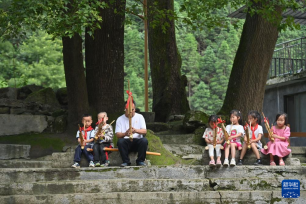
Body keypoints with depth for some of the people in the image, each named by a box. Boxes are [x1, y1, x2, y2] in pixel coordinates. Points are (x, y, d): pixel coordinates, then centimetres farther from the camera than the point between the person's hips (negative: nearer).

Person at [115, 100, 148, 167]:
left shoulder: (139, 117, 9)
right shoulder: (120, 119, 8)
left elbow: (144, 131, -2)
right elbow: (117, 134, -3)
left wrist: (136, 130, -26)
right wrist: (125, 134, -27)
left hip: (137, 140, 0)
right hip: (126, 142, 0)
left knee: (144, 140, -32)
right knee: (120, 141, -33)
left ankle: (140, 161, -15)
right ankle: (126, 161, -17)